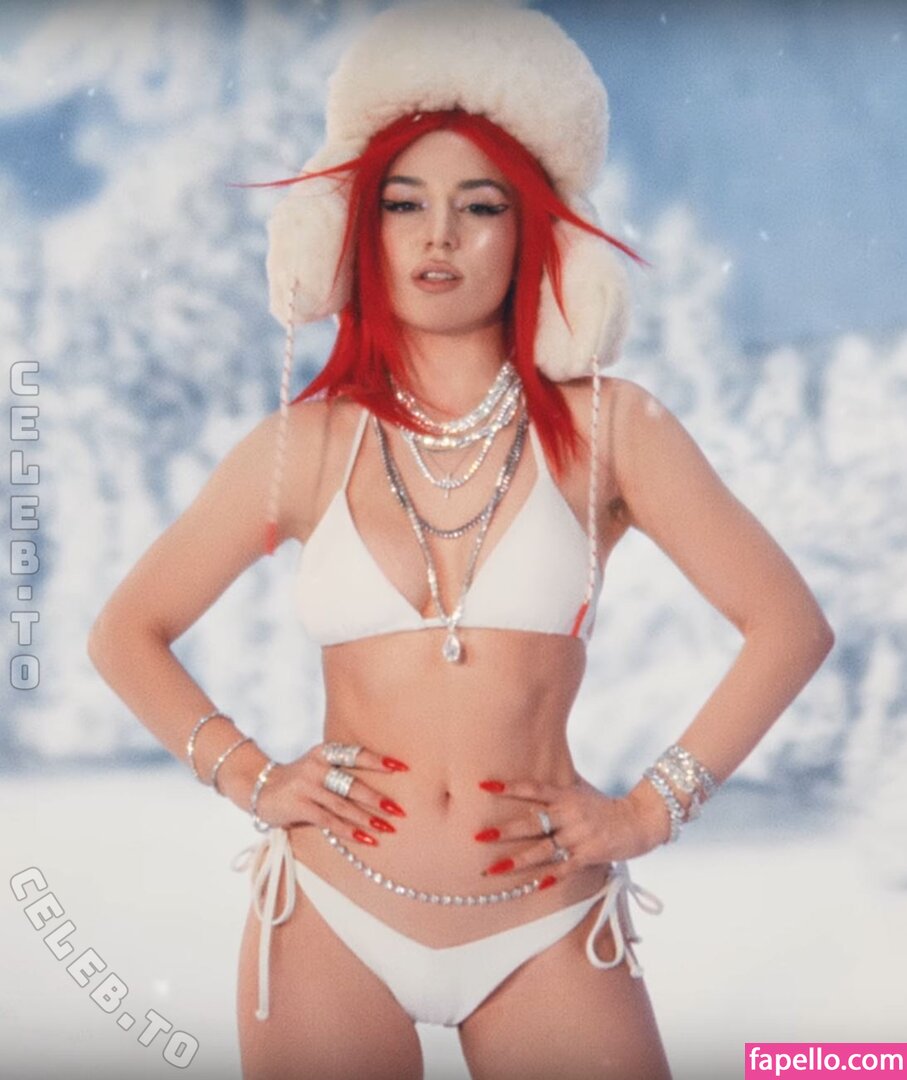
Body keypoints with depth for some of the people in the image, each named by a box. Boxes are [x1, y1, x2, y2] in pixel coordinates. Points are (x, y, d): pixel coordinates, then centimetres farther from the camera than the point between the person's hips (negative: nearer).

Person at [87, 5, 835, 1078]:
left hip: (545, 933, -1)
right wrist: (250, 779, 0)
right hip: (332, 919, 1)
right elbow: (125, 632, 11)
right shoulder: (305, 445, 2)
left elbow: (789, 624, -2)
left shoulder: (606, 427, -2)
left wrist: (648, 810, -5)